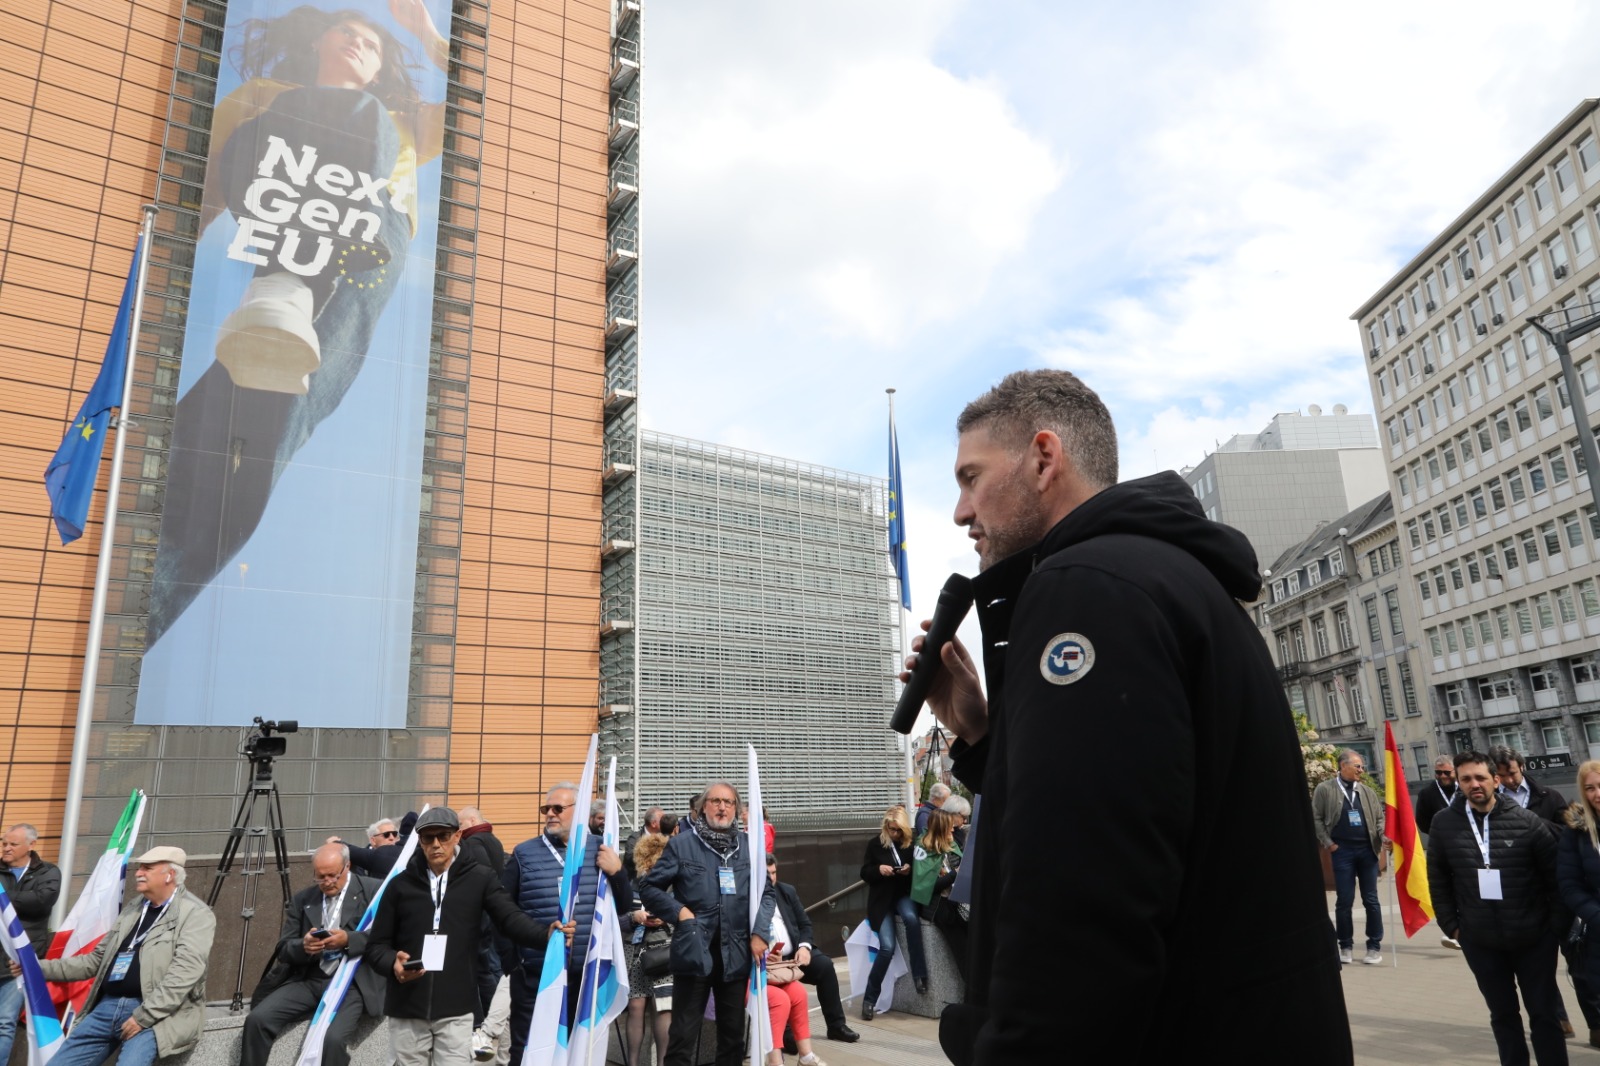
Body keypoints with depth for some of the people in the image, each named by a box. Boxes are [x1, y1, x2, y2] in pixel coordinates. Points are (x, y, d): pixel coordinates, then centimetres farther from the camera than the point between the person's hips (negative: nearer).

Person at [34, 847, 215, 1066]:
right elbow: (96, 960, 23)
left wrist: (143, 1016, -21)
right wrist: (39, 967, 17)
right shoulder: (134, 907, 17)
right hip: (108, 1007, 8)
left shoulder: (195, 914, -7)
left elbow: (184, 972, -17)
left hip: (156, 1015, -8)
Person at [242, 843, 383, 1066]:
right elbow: (282, 951, 11)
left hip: (351, 981, -5)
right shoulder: (301, 899, 13)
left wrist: (348, 940, -21)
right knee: (256, 1019, -16)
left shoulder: (373, 891, 0)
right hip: (308, 979, 5)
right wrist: (303, 946, -12)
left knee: (334, 1038, -28)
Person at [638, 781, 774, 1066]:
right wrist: (678, 911, -8)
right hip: (694, 950, -3)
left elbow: (767, 892, 12)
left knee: (733, 1032, 14)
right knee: (683, 1033, 3)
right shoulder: (682, 844, -1)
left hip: (735, 953, 3)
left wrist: (759, 933, -1)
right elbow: (648, 887, 4)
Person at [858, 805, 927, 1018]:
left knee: (911, 918, -35)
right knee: (887, 947, -18)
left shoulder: (911, 844, 1)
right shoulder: (875, 844, 0)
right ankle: (869, 998, -3)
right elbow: (864, 874, 3)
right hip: (881, 899, -1)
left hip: (904, 894, 1)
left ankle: (919, 974, -20)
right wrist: (879, 869, -17)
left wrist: (910, 871, -14)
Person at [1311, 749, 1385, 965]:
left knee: (1371, 899, 6)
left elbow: (1379, 817, 13)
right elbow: (1316, 818, -1)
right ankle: (1345, 945, 13)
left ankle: (1375, 945, 15)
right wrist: (1328, 843, -7)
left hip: (1367, 849, 3)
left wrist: (1383, 838, -4)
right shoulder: (1325, 789, -1)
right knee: (1344, 900, 2)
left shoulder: (1367, 791, 10)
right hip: (1342, 850, -3)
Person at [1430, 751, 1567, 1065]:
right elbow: (1438, 880, 3)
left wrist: (1557, 924, -4)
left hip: (1534, 938, -1)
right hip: (1480, 941, 2)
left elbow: (1555, 877, -3)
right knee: (1503, 1014, 15)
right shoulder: (1444, 824, -4)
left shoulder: (1526, 821, -8)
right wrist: (1451, 925, 1)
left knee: (1544, 1012, 9)